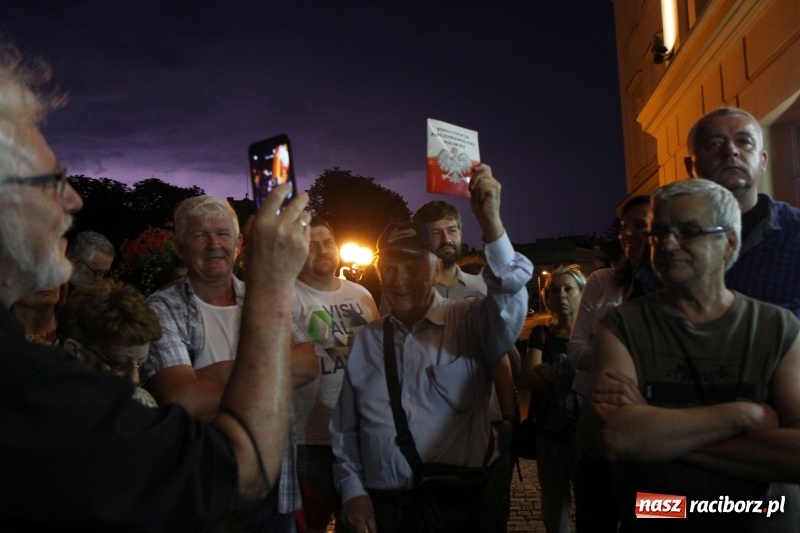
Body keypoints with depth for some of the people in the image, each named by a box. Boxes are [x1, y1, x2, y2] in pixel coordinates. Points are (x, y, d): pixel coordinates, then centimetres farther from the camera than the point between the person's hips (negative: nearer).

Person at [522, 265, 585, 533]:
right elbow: (529, 375, -10)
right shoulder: (541, 333, 5)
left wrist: (551, 373, -19)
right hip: (550, 430, 2)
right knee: (554, 500, 12)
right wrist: (578, 380, -21)